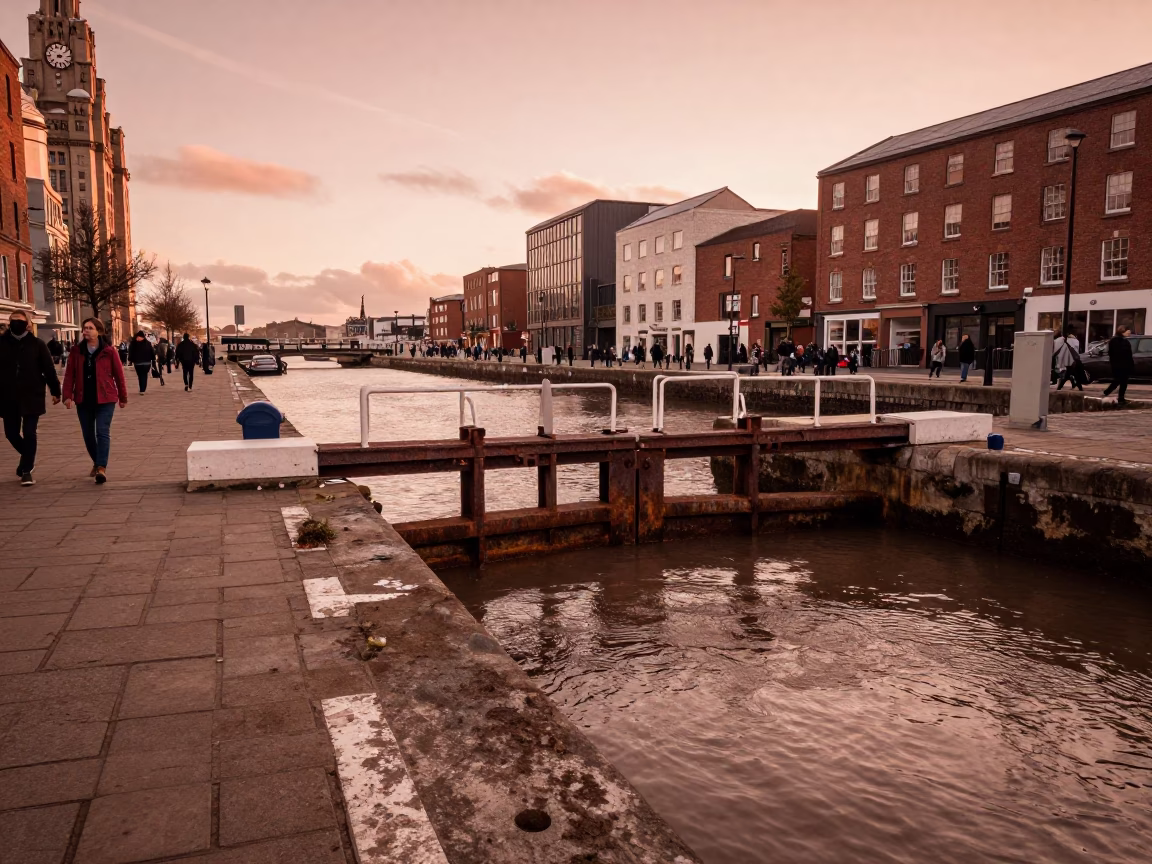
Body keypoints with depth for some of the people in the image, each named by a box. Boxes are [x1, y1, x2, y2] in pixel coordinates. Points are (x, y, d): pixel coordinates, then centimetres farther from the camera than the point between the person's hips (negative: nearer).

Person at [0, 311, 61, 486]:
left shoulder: (37, 344, -1)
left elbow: (49, 369, 0)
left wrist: (55, 391, -1)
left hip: (32, 397, -3)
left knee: (29, 433, -4)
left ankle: (26, 470, 5)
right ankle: (28, 460, 34)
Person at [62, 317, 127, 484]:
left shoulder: (109, 351, -5)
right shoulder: (76, 351, 4)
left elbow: (119, 375, 0)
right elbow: (69, 374, 1)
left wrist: (123, 397, 3)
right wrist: (67, 395, -8)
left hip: (105, 399, -4)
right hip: (83, 400, 4)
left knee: (103, 433, -11)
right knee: (88, 435, 12)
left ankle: (101, 468, -15)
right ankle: (97, 463, 30)